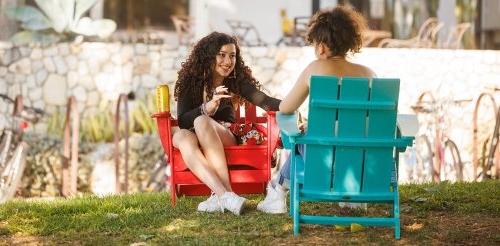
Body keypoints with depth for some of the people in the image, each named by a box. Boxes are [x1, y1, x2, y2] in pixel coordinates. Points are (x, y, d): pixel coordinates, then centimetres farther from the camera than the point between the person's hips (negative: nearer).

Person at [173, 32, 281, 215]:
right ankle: (225, 194, -50)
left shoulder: (237, 80, 3)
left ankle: (220, 196, -43)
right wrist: (207, 107, -27)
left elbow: (265, 101, -12)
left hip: (225, 137, 0)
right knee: (182, 136, -35)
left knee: (202, 122, -32)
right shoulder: (191, 80, 0)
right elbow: (182, 121, -9)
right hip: (195, 139, 1)